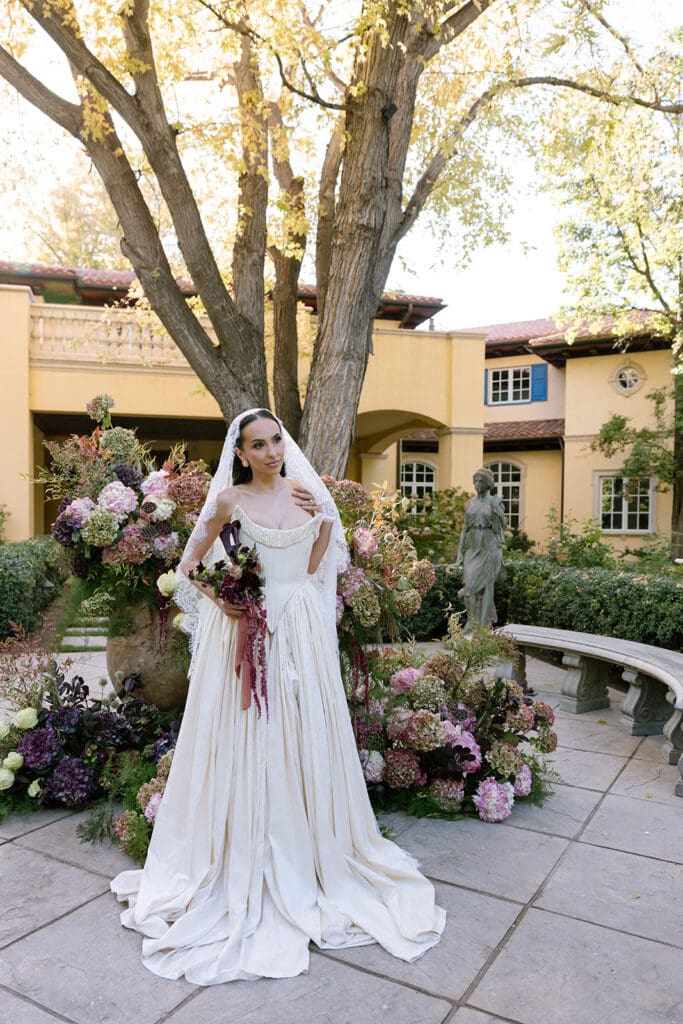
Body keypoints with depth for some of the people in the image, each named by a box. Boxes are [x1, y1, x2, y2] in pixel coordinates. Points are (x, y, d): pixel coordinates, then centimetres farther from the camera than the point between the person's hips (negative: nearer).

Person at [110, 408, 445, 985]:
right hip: (245, 629, -3)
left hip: (300, 631, 3)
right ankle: (245, 865, 23)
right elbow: (191, 564, 3)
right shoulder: (231, 499, -3)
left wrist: (326, 514, -1)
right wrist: (221, 598, -13)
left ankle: (307, 854, 30)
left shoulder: (309, 494, 5)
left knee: (304, 738, 10)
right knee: (246, 743, 4)